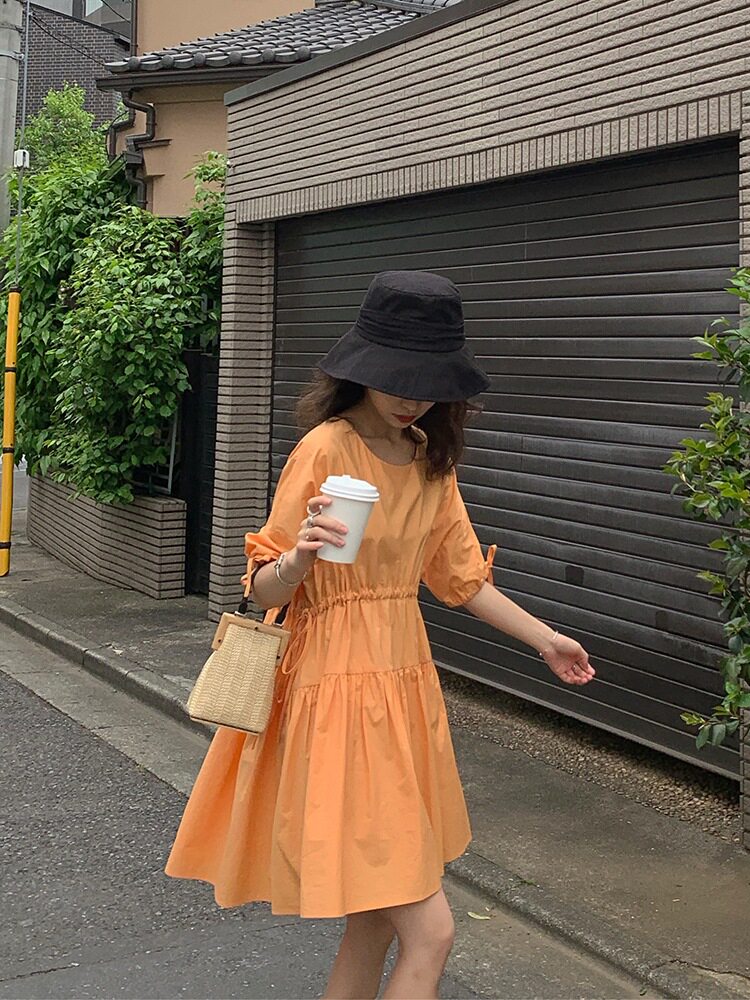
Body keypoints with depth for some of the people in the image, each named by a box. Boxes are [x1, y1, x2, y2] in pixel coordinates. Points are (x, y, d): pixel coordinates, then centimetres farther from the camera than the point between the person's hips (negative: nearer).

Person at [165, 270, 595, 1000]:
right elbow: (266, 593, -13)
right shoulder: (325, 449, -14)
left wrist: (543, 639, 15)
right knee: (428, 933, -9)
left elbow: (461, 578, 18)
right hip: (340, 691, -8)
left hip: (407, 687, 8)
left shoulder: (430, 460, 8)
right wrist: (300, 555, -33)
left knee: (376, 920, 16)